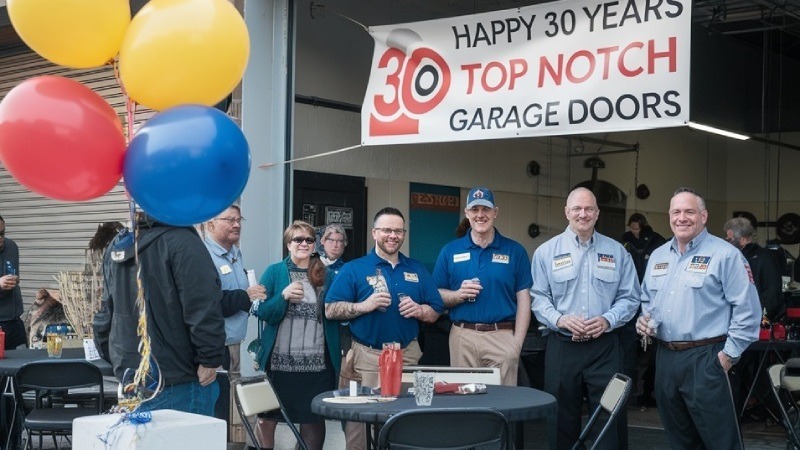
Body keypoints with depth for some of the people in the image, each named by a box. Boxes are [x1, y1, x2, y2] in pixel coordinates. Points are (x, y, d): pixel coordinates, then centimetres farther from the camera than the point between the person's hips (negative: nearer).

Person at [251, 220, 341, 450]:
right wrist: (284, 296, -20)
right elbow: (263, 313, -5)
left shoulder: (327, 274, 7)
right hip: (279, 361, -1)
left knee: (314, 418, 9)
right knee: (267, 416, 11)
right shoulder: (274, 272, 2)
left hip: (317, 363, 1)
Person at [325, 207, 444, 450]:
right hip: (367, 356, -3)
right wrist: (364, 306, -17)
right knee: (361, 418, -4)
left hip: (408, 355, 3)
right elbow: (330, 310, -3)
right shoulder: (354, 269, 2)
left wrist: (418, 310, -9)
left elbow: (436, 312, 12)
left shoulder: (418, 270, 13)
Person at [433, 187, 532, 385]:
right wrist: (458, 295, -11)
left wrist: (517, 343, -5)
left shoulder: (515, 251, 5)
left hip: (502, 337, -1)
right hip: (462, 337, 1)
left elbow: (523, 299, 3)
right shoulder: (450, 251, 8)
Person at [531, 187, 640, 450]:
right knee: (563, 419, 8)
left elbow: (629, 297, 6)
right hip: (562, 347, 0)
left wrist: (607, 320, -11)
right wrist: (560, 320, -15)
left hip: (605, 347, 0)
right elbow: (539, 298, 1)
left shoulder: (617, 252, 7)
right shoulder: (546, 252, 4)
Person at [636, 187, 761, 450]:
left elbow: (747, 309, -10)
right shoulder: (658, 256, 15)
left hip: (705, 359, -7)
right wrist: (644, 319, 5)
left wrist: (730, 354, -12)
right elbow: (646, 299, 26)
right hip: (665, 357, 7)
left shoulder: (725, 255, -7)